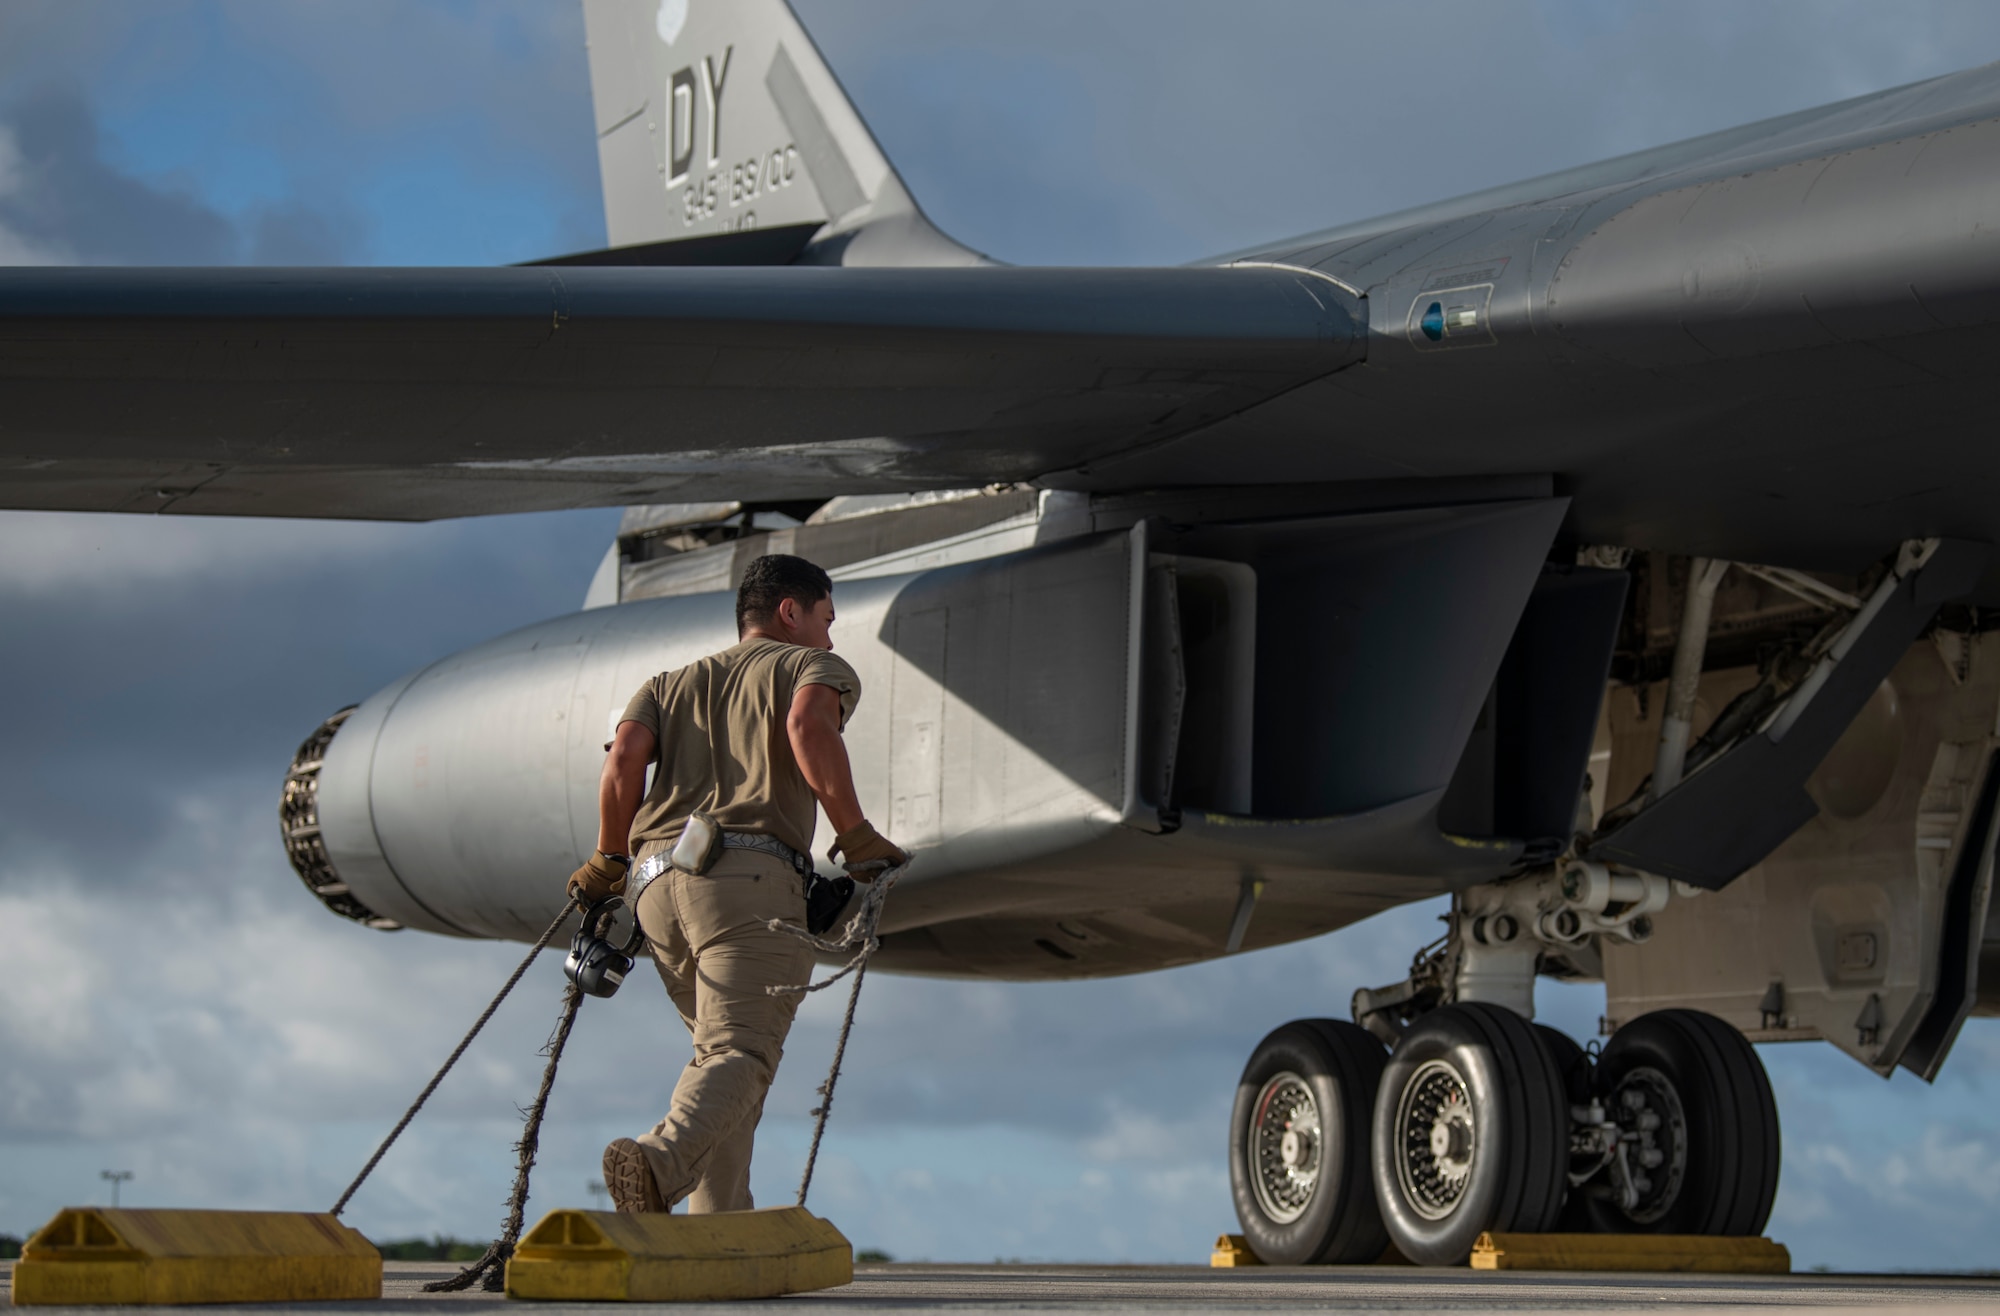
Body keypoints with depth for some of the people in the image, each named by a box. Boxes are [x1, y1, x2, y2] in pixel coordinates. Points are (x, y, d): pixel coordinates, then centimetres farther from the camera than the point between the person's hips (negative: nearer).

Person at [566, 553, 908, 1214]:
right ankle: (661, 1160, -44)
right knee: (740, 1053, -15)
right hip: (750, 876, -6)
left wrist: (610, 860, 19)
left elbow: (625, 756, 10)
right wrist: (856, 836, -6)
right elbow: (808, 724, -8)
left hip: (656, 880, 6)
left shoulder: (671, 684, 31)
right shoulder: (817, 667, 17)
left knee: (718, 1047, 17)